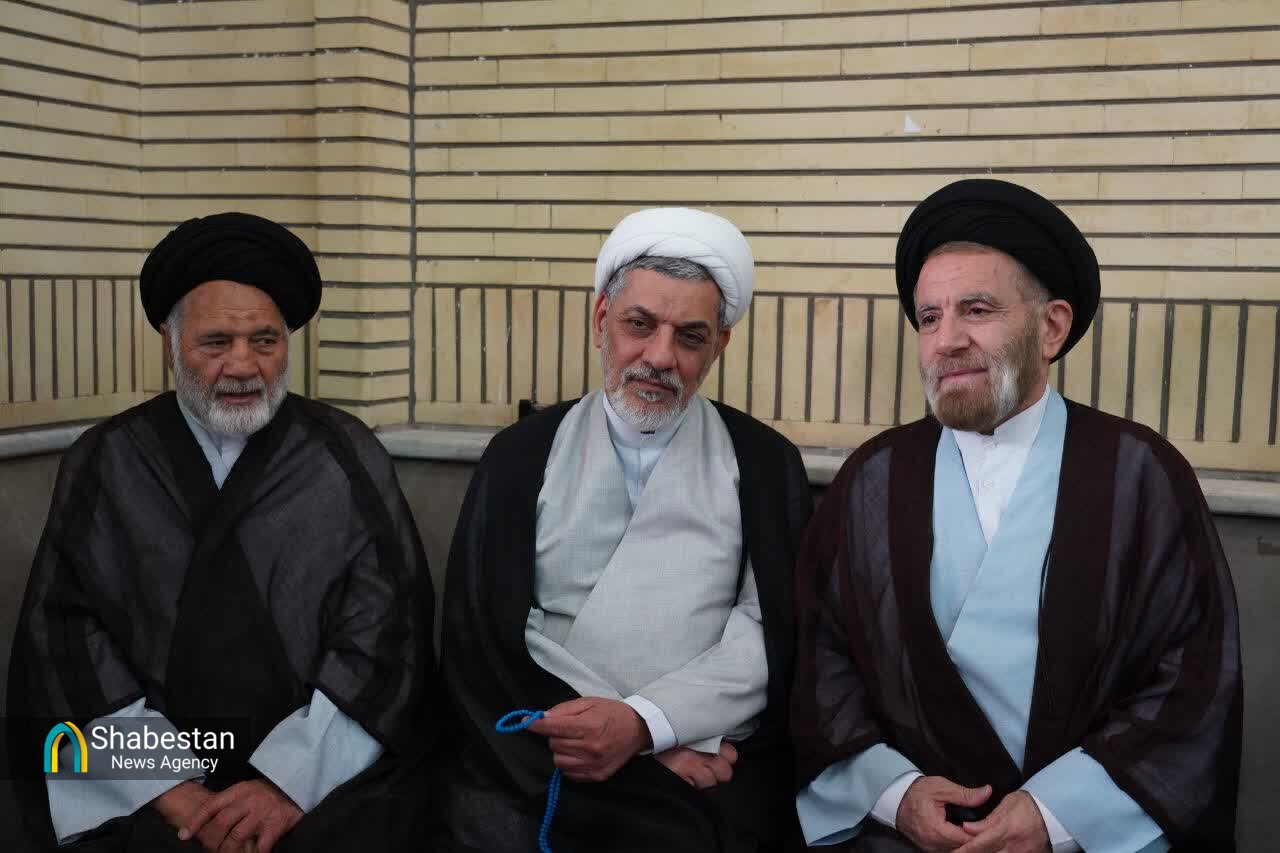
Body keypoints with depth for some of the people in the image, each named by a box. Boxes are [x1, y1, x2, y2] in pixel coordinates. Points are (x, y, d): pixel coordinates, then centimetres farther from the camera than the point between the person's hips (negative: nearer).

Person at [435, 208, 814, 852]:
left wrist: (644, 723, -16)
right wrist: (657, 749, -8)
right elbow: (479, 637, 1)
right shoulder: (523, 456, 8)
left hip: (709, 777, -1)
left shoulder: (766, 465, 8)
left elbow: (778, 632, -1)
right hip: (532, 768, 1)